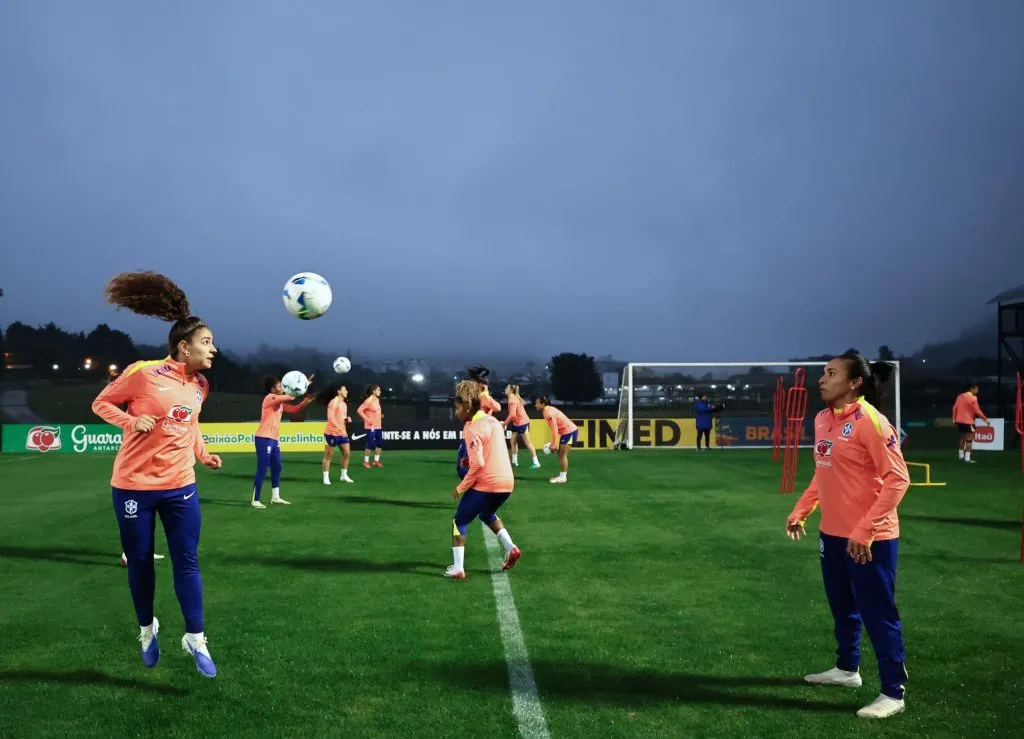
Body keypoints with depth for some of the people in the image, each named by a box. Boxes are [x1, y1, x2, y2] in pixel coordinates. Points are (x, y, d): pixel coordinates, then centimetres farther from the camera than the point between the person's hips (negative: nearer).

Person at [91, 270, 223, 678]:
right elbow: (101, 403, -3)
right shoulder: (143, 373, -15)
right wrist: (132, 421, -20)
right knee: (140, 563, 11)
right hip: (134, 486, -4)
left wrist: (203, 454, 4)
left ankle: (195, 638, 14)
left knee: (187, 561, 4)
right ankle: (147, 629, 34)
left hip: (180, 486, 4)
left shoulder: (200, 385, 3)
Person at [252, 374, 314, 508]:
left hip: (274, 439, 9)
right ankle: (255, 500, -2)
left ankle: (275, 497, 22)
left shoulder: (280, 403, 15)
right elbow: (290, 396, -19)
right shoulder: (270, 398, -11)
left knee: (277, 467, 13)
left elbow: (295, 409, 18)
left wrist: (306, 401, 1)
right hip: (264, 439, -9)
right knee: (262, 469, -7)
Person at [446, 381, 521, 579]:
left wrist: (461, 487, -7)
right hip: (506, 482, 8)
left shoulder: (472, 428, -13)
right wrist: (470, 459, 13)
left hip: (486, 484, -8)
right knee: (487, 514, 34)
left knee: (459, 521, 10)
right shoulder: (493, 420, 12)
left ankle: (457, 568, 8)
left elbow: (478, 465, -18)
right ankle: (510, 548, 20)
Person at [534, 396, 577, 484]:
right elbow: (555, 429, 13)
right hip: (567, 431, 10)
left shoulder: (549, 413, -20)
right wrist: (554, 444, 12)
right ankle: (562, 476, 19)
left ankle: (563, 477, -2)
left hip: (569, 431, -10)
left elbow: (555, 429, -23)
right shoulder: (548, 410, 10)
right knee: (561, 454, 14)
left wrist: (553, 445, -18)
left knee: (562, 455, -7)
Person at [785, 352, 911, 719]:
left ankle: (893, 693, 14)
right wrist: (800, 511, 16)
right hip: (832, 533, 8)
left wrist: (866, 530, -23)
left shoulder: (870, 421, -18)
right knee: (843, 607, 21)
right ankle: (847, 668, 40)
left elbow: (898, 479, -19)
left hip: (869, 539, -8)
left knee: (878, 613, 2)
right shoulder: (823, 419, 7)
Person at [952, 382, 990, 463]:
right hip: (968, 421, -8)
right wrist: (985, 419, -5)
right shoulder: (973, 398, -15)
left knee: (963, 438, 19)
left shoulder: (960, 396, 8)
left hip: (959, 420, 8)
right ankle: (967, 459, -9)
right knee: (969, 439, -5)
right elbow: (977, 410, -15)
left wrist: (954, 418, 18)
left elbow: (955, 408, 11)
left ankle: (961, 456, 23)